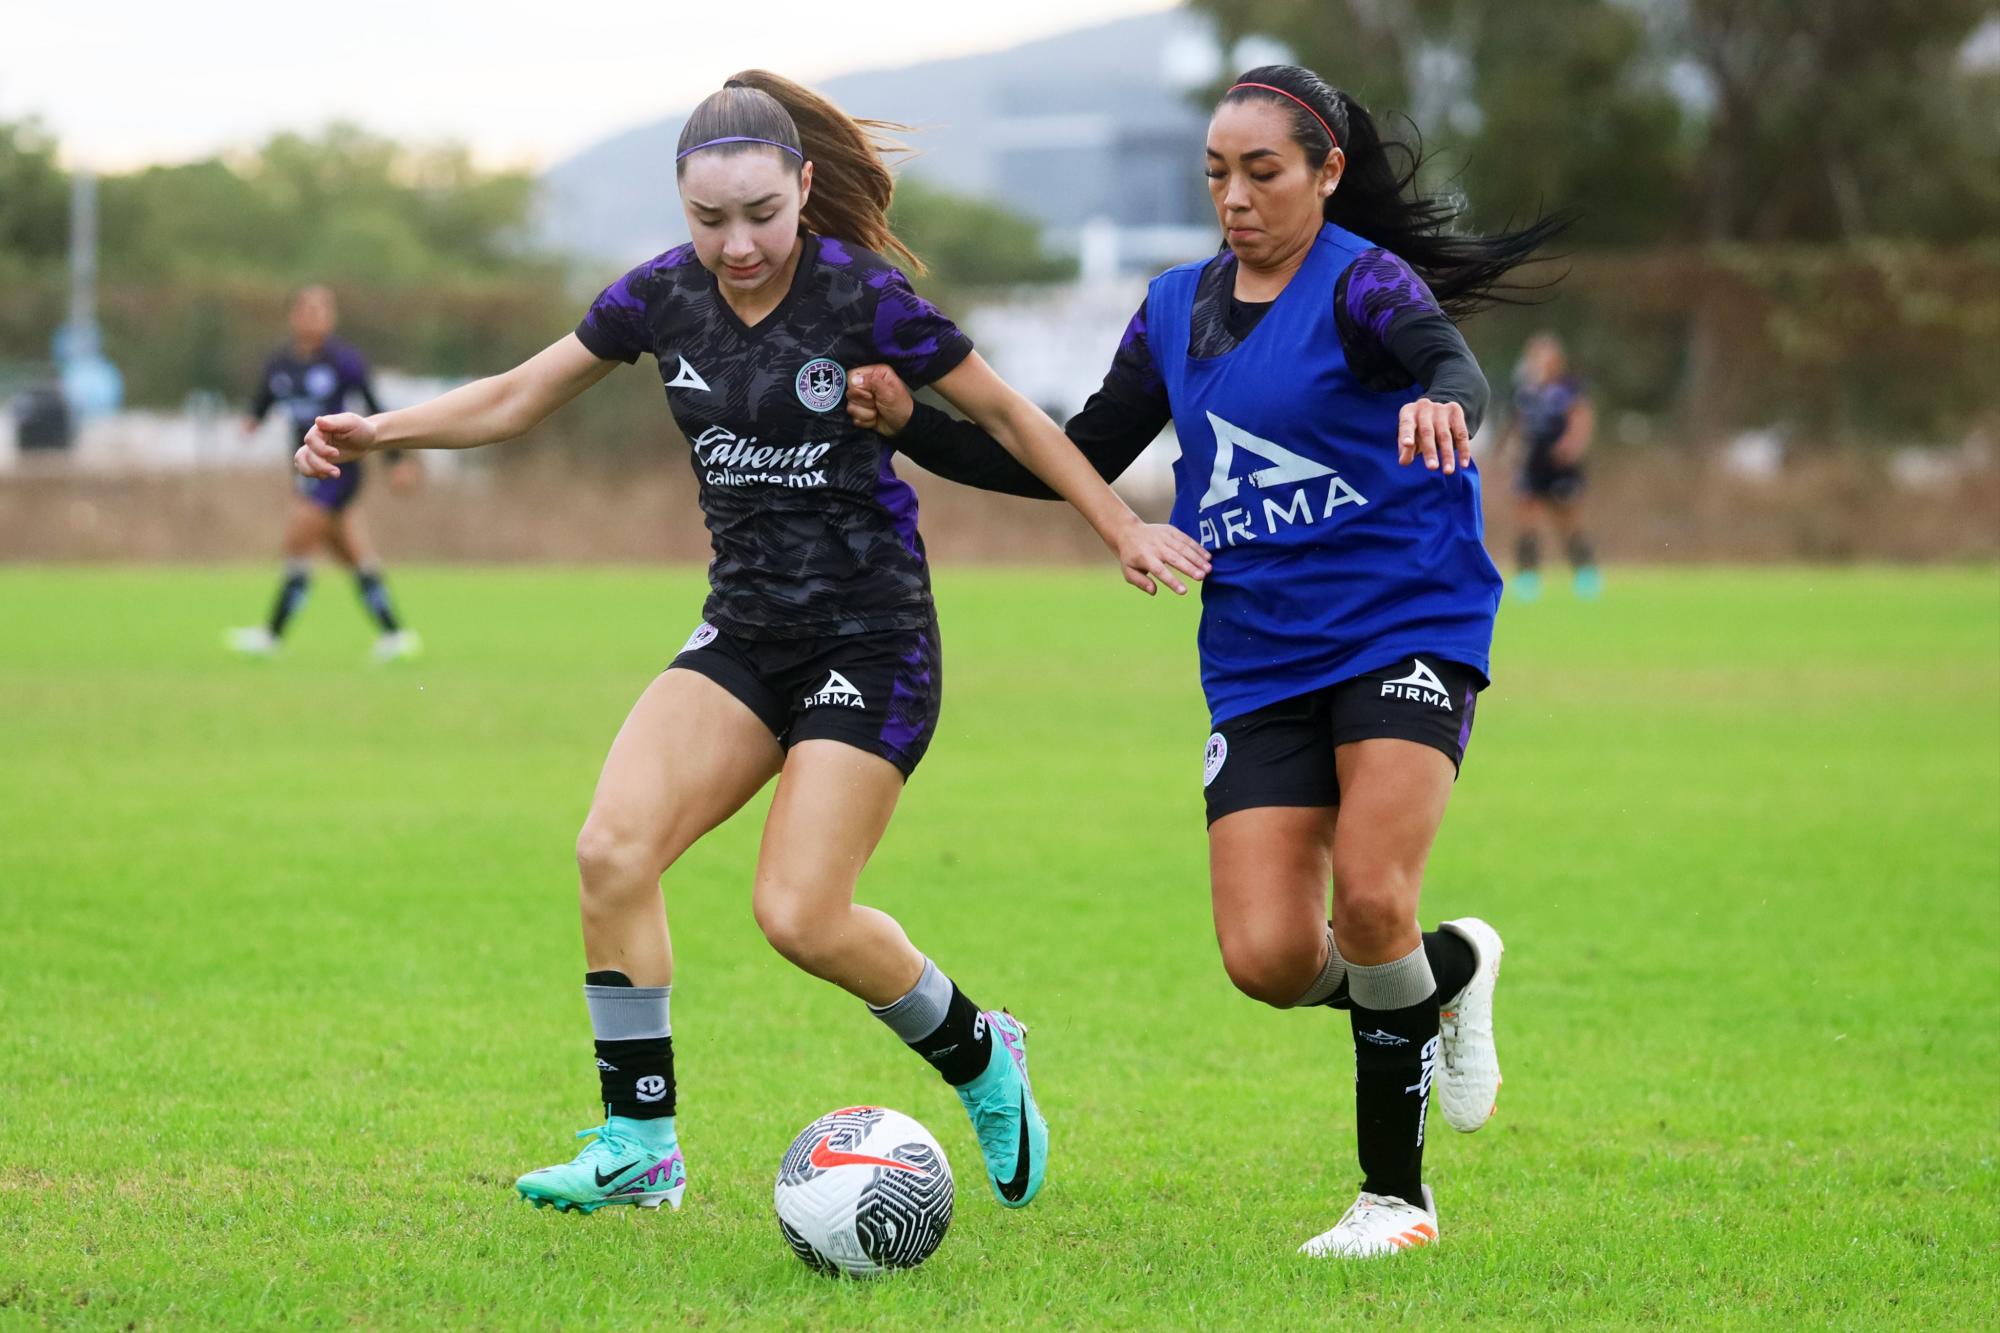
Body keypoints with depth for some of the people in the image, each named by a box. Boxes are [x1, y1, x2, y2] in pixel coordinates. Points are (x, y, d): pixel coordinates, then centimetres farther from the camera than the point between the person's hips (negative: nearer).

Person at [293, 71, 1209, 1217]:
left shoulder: (864, 297, -14)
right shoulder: (664, 296, -1)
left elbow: (1004, 414, -1)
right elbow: (515, 400, 9)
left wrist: (1126, 529, 0)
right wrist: (378, 432, -4)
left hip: (874, 638, -5)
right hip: (746, 630, 5)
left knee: (800, 916, -14)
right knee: (614, 850, -15)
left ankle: (982, 1059, 15)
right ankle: (640, 1149, -5)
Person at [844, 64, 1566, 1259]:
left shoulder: (1360, 281, -9)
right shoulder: (1180, 308, 10)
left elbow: (1452, 365, -30)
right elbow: (1085, 459, 17)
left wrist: (1437, 403, -55)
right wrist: (912, 426, 7)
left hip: (1407, 630, -5)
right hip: (1261, 659, 5)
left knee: (1370, 899, -23)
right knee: (1269, 960, -9)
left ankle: (1396, 1191, -2)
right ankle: (1450, 972, 23)